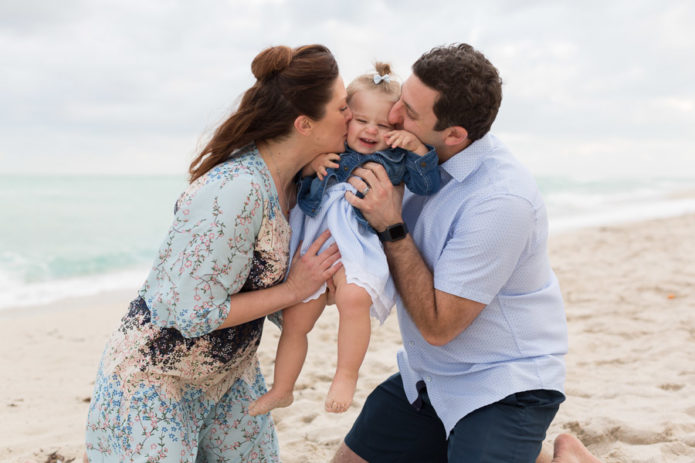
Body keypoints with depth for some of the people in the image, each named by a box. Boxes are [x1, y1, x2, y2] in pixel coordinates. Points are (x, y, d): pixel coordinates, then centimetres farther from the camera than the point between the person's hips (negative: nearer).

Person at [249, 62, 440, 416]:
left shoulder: (395, 158, 7)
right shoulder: (330, 148, 13)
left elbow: (427, 185, -1)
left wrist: (417, 147, -13)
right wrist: (311, 162, -4)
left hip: (357, 246, -3)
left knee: (354, 297, -34)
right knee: (294, 320, 9)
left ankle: (346, 375, -16)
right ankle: (281, 390, 29)